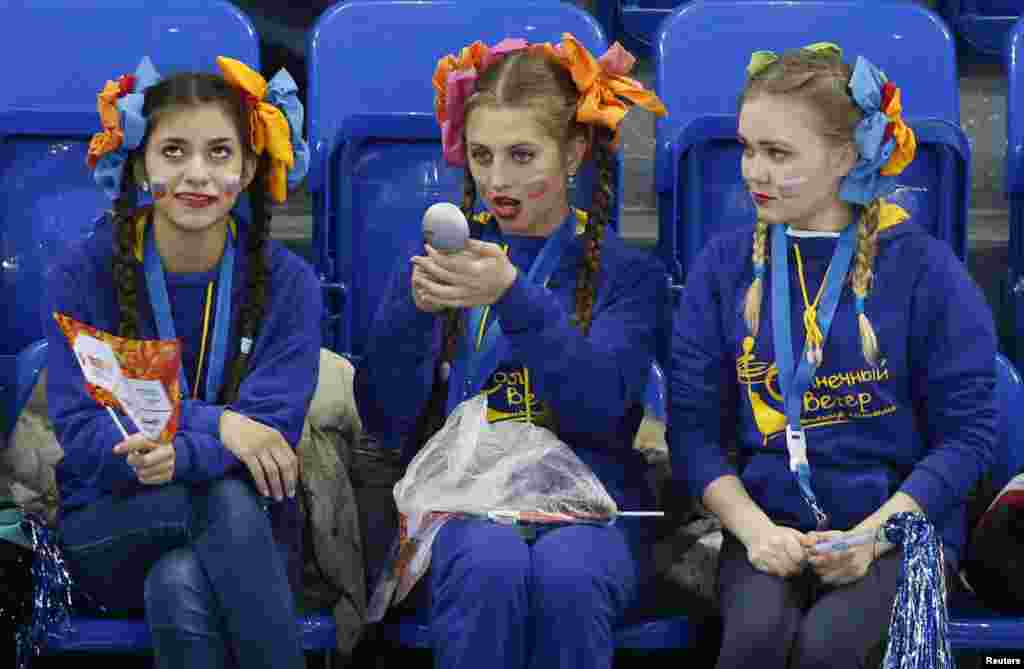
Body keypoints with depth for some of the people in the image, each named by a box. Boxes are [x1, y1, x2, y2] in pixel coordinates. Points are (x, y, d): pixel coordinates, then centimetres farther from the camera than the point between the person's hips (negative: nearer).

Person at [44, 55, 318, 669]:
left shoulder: (288, 284, -5)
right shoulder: (82, 276, -6)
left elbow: (269, 436, -13)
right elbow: (81, 435, -12)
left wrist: (179, 453, -35)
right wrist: (210, 423, -27)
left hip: (248, 541, 1)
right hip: (112, 530, 0)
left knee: (180, 587, -34)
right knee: (225, 497, -32)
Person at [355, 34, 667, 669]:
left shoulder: (628, 271, 7)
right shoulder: (445, 258, 12)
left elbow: (600, 407, -10)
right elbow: (386, 418, 4)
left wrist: (513, 298, -22)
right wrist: (413, 307, -13)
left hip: (587, 497, -1)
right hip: (463, 492, 1)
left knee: (566, 575, -35)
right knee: (490, 568, -34)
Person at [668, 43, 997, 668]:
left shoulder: (923, 266, -1)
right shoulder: (725, 264, 7)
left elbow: (967, 434, -3)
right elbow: (694, 426, 5)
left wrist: (870, 535, -15)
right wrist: (754, 528, -12)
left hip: (899, 524, -2)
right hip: (769, 526, 2)